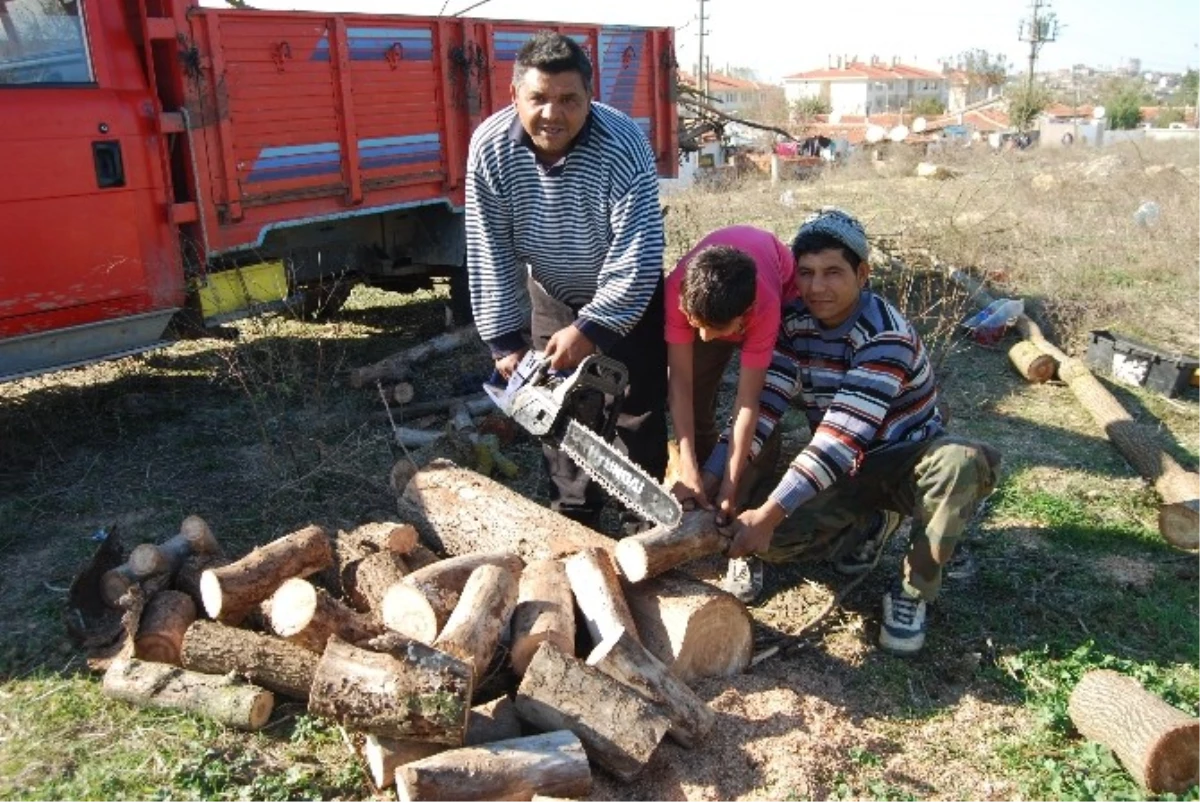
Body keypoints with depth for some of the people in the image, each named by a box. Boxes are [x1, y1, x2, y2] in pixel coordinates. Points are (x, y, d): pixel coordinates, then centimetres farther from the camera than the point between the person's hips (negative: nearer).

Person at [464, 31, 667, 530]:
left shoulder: (623, 146, -31)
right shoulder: (490, 146, -20)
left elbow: (636, 255, -30)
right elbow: (490, 251, -16)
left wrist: (589, 329, -30)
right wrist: (504, 340, -17)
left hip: (628, 298, -3)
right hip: (550, 295, 4)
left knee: (638, 411, 0)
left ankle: (642, 525, 16)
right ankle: (574, 520, 26)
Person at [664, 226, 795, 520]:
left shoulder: (765, 305, -44)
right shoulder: (679, 289, -40)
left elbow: (748, 400, -39)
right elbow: (680, 381, -38)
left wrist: (731, 486, -41)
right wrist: (688, 470, -43)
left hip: (782, 292, -2)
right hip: (707, 297, 2)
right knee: (695, 389, -7)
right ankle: (706, 472, 11)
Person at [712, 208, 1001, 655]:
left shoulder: (886, 337, -28)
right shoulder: (792, 325, -9)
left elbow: (840, 437, -35)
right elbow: (763, 404, -18)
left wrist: (768, 515, -41)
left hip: (906, 461, -4)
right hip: (843, 469, 4)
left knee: (963, 462, -38)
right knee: (771, 540, -20)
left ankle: (913, 593, -14)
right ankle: (867, 523, 12)